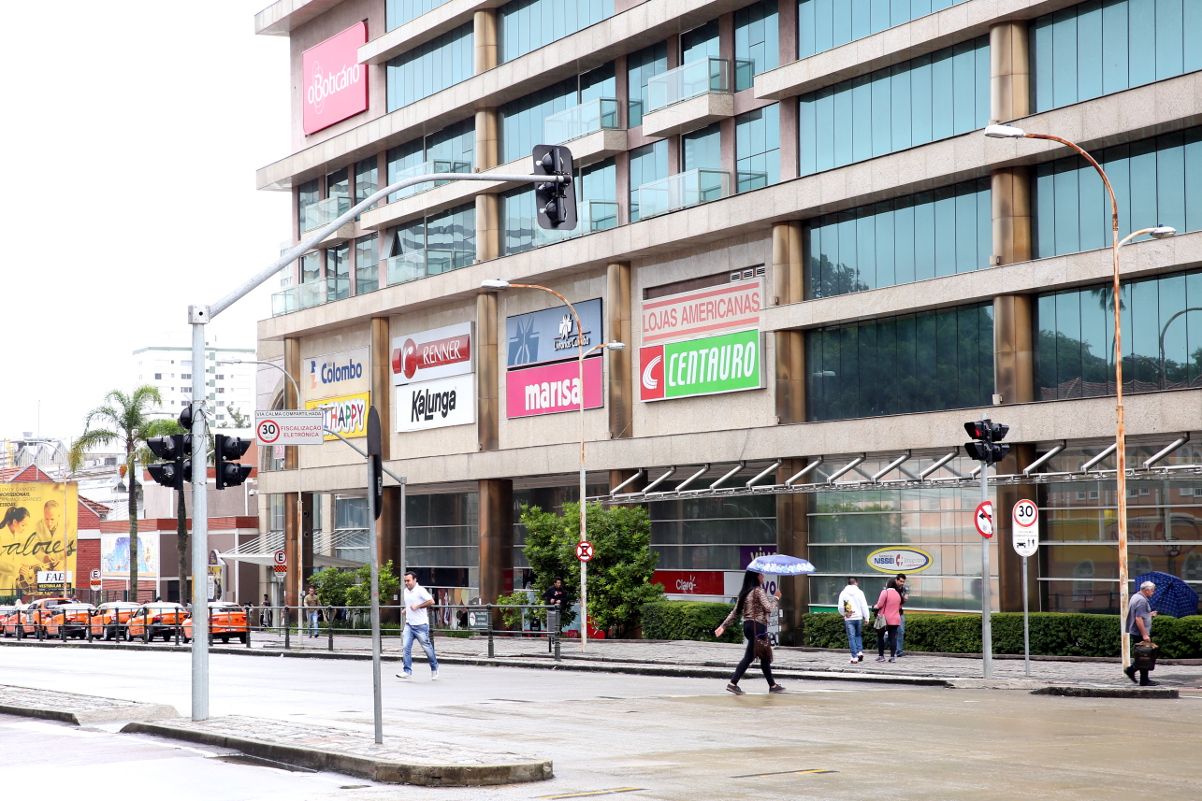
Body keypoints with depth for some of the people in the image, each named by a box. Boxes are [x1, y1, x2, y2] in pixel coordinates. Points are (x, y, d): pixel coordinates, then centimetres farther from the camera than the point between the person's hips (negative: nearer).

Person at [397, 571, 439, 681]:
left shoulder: (420, 590, -10)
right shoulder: (406, 591, 13)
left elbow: (431, 602, -15)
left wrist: (417, 606, -17)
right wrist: (406, 610, 10)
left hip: (421, 625, -6)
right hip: (409, 624, 6)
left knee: (426, 646, 3)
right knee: (406, 646, -7)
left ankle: (434, 668, 22)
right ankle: (407, 671, -7)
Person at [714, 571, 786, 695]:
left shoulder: (744, 592, 15)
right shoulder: (758, 590, -10)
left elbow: (735, 612, 14)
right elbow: (769, 608, -14)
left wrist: (723, 626, 16)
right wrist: (776, 598, 2)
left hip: (747, 625, 9)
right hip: (757, 626, -9)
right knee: (749, 656, -10)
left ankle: (772, 685, 20)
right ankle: (733, 684, -16)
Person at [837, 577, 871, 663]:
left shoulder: (843, 593, 1)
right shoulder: (859, 592, -2)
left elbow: (840, 607, 0)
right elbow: (864, 606, -3)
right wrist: (866, 617, 3)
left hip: (848, 619, -1)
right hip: (859, 617, 1)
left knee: (851, 637, 1)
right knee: (858, 635, 19)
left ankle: (854, 657, -4)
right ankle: (860, 651, 2)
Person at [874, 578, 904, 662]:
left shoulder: (885, 592, -11)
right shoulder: (898, 594, 8)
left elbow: (880, 605, -14)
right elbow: (900, 606, 17)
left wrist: (876, 606, 6)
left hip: (884, 619, -5)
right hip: (895, 619, 5)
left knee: (880, 636, 7)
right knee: (893, 637, 4)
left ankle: (881, 656, 6)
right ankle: (893, 656, -1)